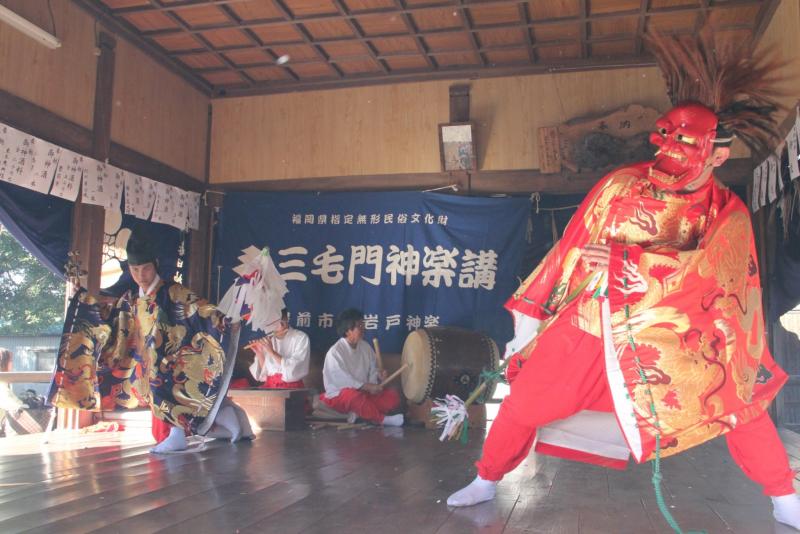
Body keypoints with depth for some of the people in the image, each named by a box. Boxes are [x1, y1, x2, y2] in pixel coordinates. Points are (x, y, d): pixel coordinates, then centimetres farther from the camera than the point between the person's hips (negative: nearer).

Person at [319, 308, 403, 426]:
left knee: (392, 396, -12)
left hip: (363, 391, 7)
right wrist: (368, 387, -28)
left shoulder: (365, 346, 4)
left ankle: (359, 413, -19)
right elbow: (343, 380, -23)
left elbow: (372, 369, 9)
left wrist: (378, 375, -15)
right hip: (339, 395, -7)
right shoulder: (335, 352, -17)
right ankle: (383, 420, -25)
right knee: (354, 395, -40)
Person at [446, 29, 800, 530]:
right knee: (523, 405, 1)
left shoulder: (727, 214, -4)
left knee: (739, 403, -5)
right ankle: (486, 482, 25)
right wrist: (530, 317, 4)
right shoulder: (620, 185, -5)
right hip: (586, 325, 0)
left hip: (666, 335, 0)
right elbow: (570, 252, 1)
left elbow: (712, 272, -19)